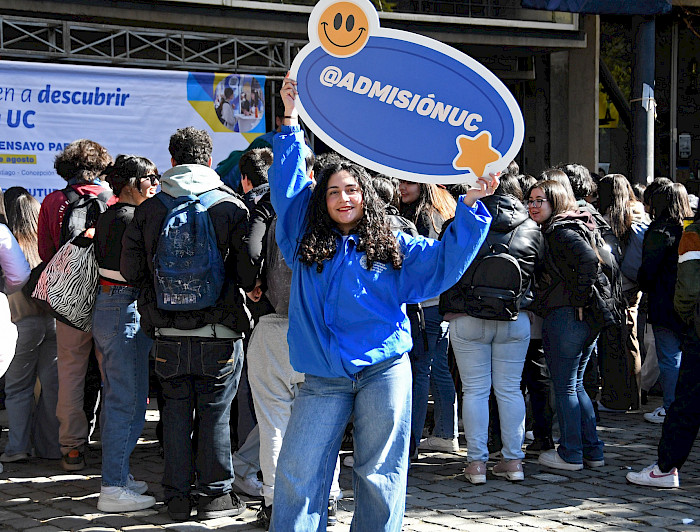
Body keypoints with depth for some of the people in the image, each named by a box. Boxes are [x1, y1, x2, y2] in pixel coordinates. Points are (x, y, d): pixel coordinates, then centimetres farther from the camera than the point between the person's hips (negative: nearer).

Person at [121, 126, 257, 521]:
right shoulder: (231, 206, -5)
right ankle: (216, 494, 14)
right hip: (219, 332, -2)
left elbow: (131, 270, 3)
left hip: (168, 335, 2)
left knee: (177, 410, 11)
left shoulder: (149, 209, 1)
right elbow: (249, 273, -9)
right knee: (215, 412, 7)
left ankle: (177, 496, 15)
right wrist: (247, 287, 13)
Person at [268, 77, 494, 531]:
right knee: (299, 474, -4)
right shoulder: (307, 243, 10)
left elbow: (447, 259, 9)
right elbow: (288, 187, 8)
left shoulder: (393, 249, 9)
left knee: (380, 474, 4)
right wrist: (291, 119, 5)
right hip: (324, 377, 1)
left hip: (384, 370, -1)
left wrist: (471, 204, -1)